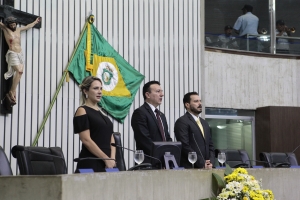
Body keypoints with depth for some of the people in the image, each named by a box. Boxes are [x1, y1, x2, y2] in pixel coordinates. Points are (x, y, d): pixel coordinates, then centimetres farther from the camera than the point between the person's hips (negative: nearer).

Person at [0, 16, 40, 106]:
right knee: (19, 71, -22)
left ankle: (11, 93, 2)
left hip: (20, 54, 7)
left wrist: (35, 22, 44)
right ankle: (12, 92, -19)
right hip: (12, 54, -7)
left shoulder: (18, 29, 15)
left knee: (19, 73, -2)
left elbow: (28, 26, 31)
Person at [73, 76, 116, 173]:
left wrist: (112, 158, -4)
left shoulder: (101, 112, 17)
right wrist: (106, 159, -14)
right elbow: (86, 140, -13)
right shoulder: (82, 111, -4)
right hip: (90, 164, -7)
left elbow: (111, 138, 13)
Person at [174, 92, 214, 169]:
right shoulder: (182, 122, -5)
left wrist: (211, 162, 1)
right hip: (190, 168, -6)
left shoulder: (204, 123, 19)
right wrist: (202, 163, -14)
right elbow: (185, 146, -14)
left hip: (206, 167, 6)